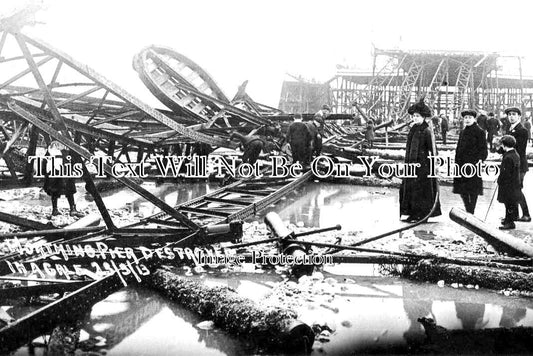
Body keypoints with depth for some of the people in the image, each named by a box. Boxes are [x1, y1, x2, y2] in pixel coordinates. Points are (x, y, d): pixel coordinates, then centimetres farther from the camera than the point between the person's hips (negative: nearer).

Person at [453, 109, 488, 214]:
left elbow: (483, 150, -7)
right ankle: (468, 210, 22)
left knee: (473, 190, -1)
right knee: (462, 189, 8)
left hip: (474, 165, -6)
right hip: (462, 164, 6)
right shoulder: (462, 132, 15)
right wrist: (457, 162, 12)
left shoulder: (479, 132, -4)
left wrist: (479, 161, -18)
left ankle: (471, 212, 5)